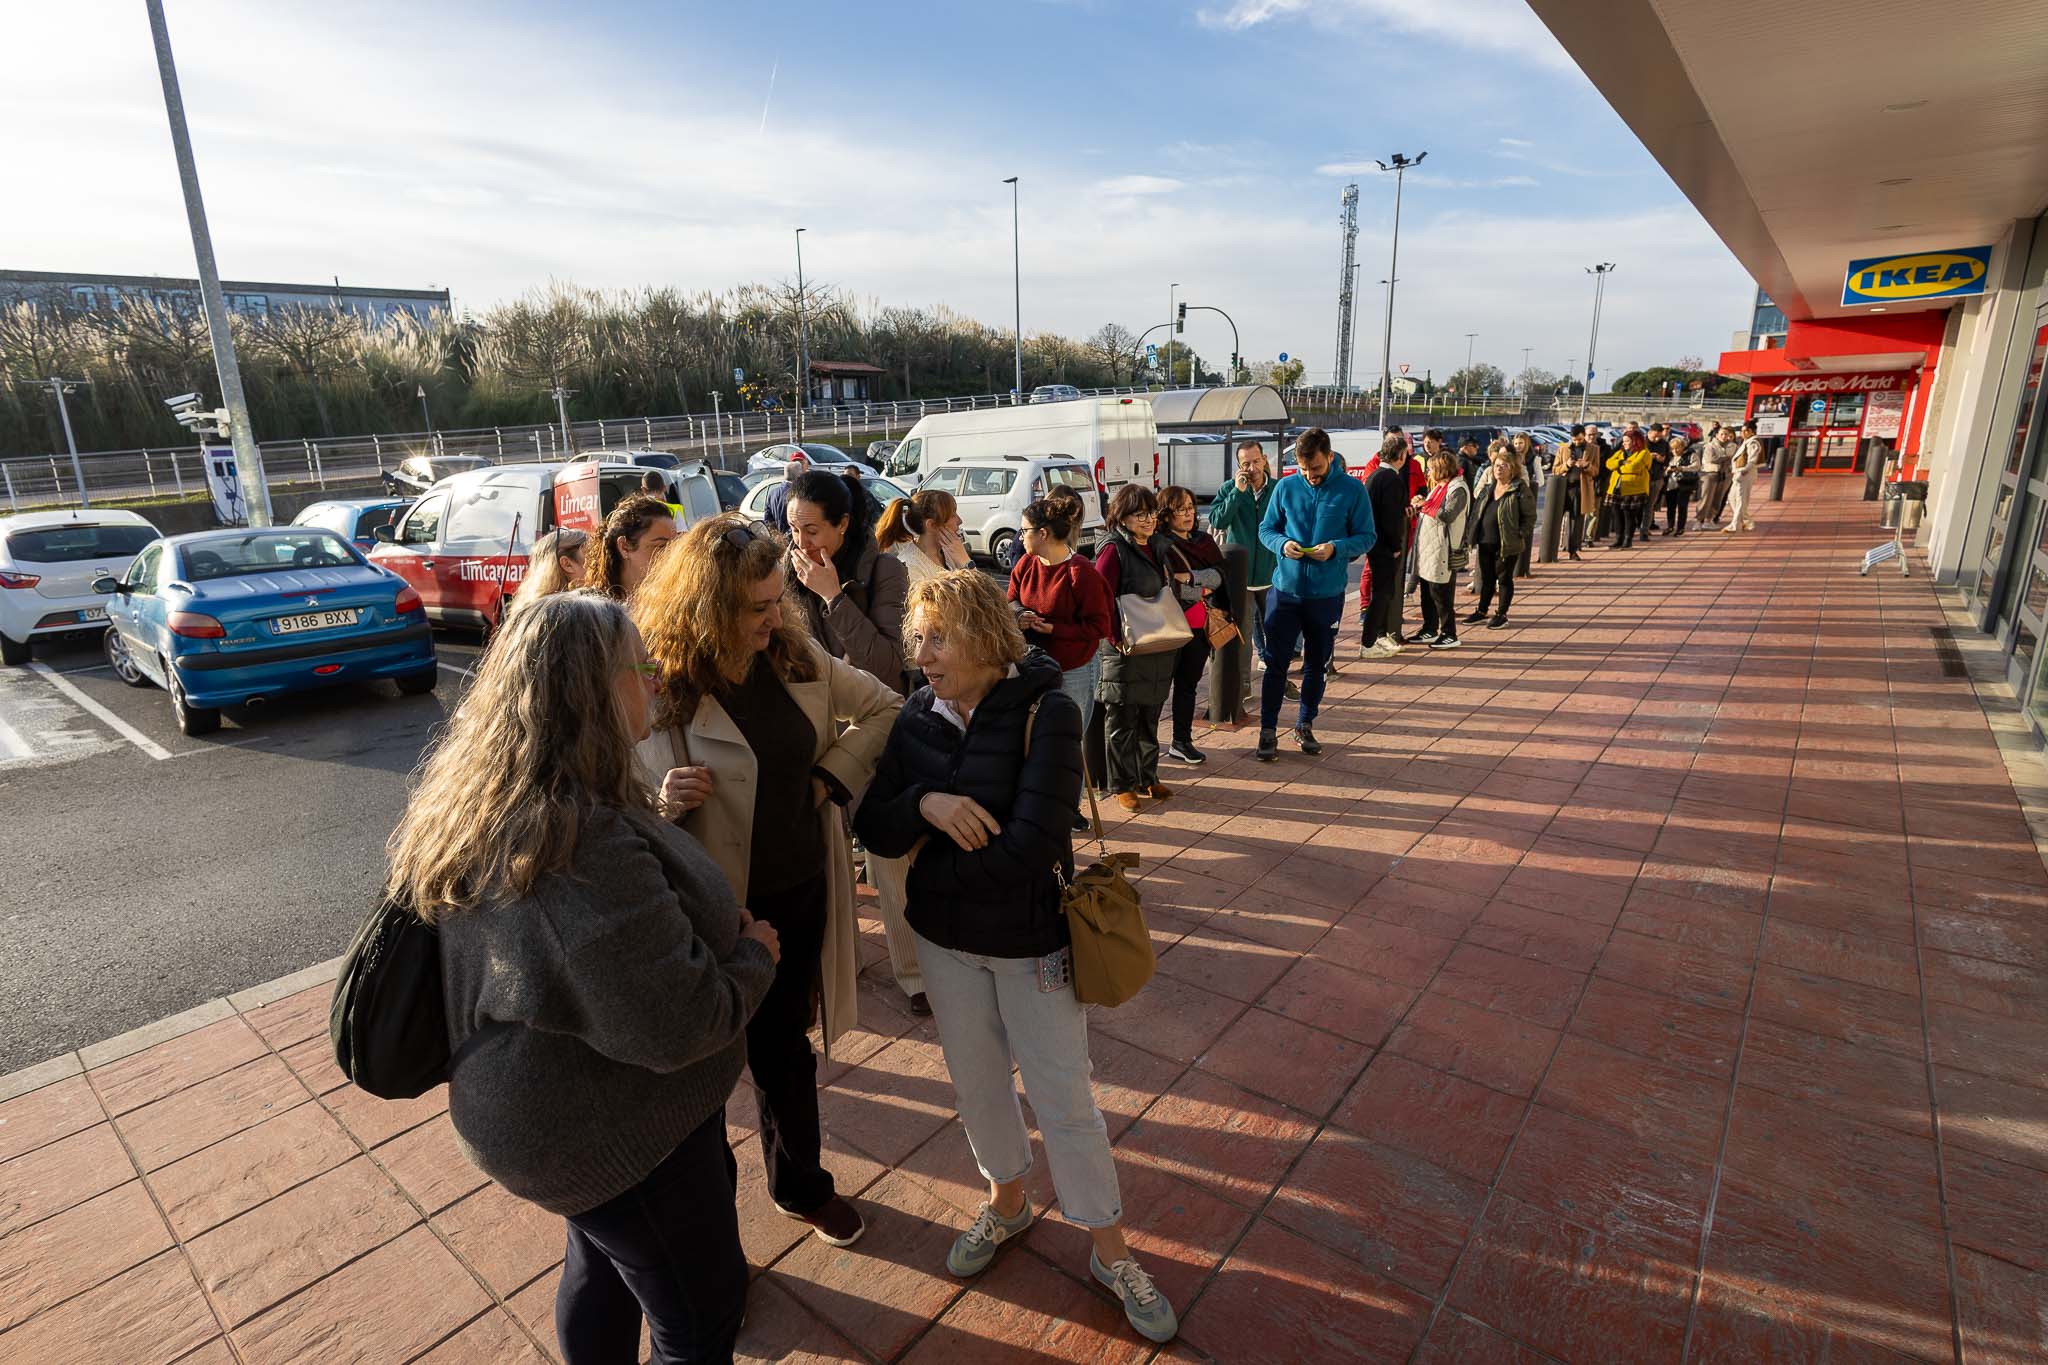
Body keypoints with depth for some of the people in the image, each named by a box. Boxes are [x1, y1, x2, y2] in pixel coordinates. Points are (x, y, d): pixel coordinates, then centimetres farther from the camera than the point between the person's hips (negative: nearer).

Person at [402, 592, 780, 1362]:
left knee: (604, 1264, 31)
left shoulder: (479, 800, -5)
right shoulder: (584, 843, -36)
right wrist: (754, 955, -14)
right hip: (616, 1131, -9)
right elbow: (677, 1026, -31)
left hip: (551, 1106, 9)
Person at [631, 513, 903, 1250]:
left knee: (784, 1050, 23)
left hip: (799, 893, 4)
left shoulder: (797, 656, -5)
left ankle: (802, 1187, 47)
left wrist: (834, 775, -4)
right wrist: (662, 800, -34)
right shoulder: (656, 686, -19)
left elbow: (881, 706, 8)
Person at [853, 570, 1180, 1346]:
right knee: (975, 1081, 21)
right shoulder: (919, 717, -5)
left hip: (1033, 940, -4)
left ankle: (1109, 1252, 32)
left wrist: (929, 863, -15)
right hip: (945, 938, 5)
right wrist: (925, 804, -27)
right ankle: (1008, 1201, 48)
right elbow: (873, 827, -6)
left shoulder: (1045, 712, -21)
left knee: (1064, 1100, 8)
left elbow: (1031, 844, -28)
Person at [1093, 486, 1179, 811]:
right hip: (1125, 650, -7)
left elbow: (1169, 591, 21)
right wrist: (1117, 636, -20)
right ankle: (1121, 784, 17)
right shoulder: (1114, 551, -12)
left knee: (1150, 717, 16)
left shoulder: (1159, 546, 11)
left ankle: (1147, 778, 29)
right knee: (1122, 721, 4)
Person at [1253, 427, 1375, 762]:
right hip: (1286, 589, 0)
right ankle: (1268, 731, 9)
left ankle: (1305, 725, 29)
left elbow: (1366, 537, -1)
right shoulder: (1286, 487, 0)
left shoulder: (1352, 490, -4)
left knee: (1316, 663, 13)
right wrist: (1282, 544, -14)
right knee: (1276, 662, 0)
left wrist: (1336, 549, -20)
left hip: (1327, 594, 0)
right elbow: (1266, 528, 7)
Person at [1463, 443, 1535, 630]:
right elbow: (1476, 508, 16)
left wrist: (1520, 535, -14)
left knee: (1504, 579, 6)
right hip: (1485, 542, 6)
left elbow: (1530, 516, -8)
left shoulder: (1521, 490, -10)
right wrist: (1475, 532, 8)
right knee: (1486, 578, 16)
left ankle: (1502, 614, 17)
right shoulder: (1487, 487, 9)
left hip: (1507, 544, -6)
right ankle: (1482, 611, 28)